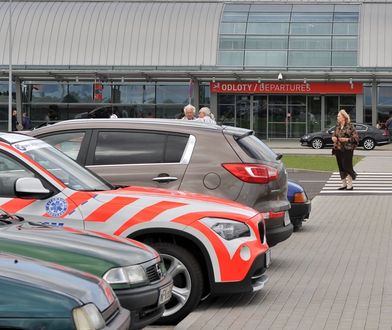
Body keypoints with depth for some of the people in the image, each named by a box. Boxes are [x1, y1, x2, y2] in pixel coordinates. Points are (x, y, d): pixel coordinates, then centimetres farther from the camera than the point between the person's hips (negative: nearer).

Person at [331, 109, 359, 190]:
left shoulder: (350, 126, -8)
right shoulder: (337, 126, 11)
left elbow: (356, 137, -9)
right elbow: (334, 134, 23)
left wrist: (347, 139, -19)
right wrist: (333, 138, 1)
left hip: (347, 149, -7)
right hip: (338, 149, 7)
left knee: (347, 166, -7)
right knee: (341, 167, 9)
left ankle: (350, 185, 1)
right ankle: (344, 184, 18)